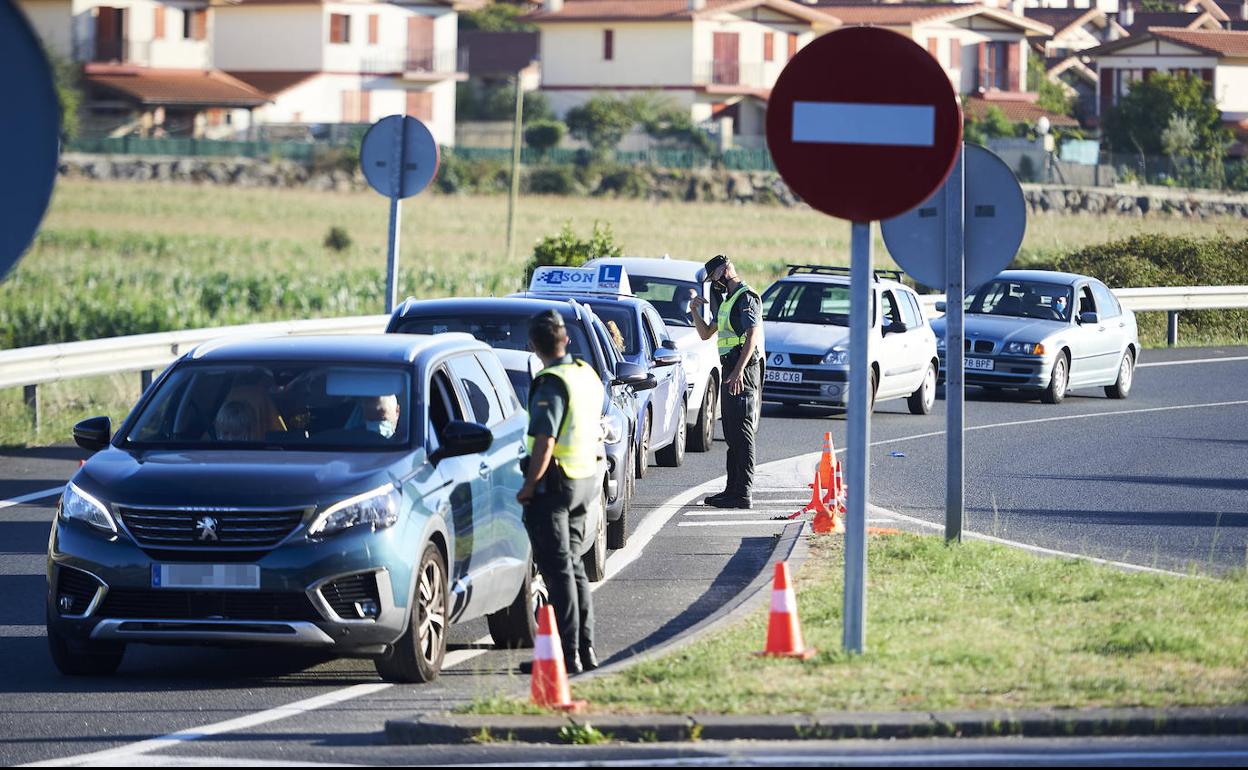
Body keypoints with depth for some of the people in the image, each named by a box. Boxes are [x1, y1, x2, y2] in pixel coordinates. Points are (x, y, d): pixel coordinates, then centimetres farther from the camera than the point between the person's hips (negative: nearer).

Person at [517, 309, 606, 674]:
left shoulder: (551, 384, -18)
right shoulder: (588, 376, 9)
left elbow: (545, 442, -24)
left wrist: (528, 487, -16)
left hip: (554, 484, -8)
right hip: (586, 480, 8)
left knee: (558, 569, -6)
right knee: (574, 565, 17)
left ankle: (569, 653, -7)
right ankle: (586, 648, 19)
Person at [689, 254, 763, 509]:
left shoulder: (746, 298, -10)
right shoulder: (728, 302, 22)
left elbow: (752, 336, -20)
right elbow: (706, 334, 30)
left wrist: (738, 372, -28)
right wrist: (695, 311, 12)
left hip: (743, 372, -10)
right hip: (730, 371, 10)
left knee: (742, 433, -11)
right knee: (732, 435, 12)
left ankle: (742, 493, -14)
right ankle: (733, 489, 17)